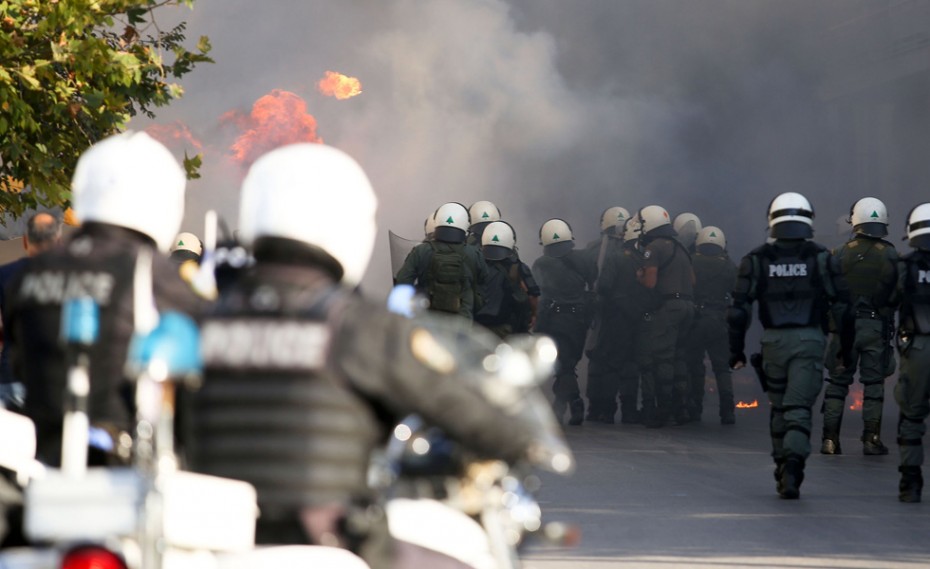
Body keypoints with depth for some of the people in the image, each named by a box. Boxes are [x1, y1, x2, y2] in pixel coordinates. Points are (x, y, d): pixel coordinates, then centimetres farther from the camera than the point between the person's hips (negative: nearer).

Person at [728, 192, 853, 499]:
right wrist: (846, 347, 10)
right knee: (799, 409, -6)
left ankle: (783, 472, 20)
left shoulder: (757, 259, 2)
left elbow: (739, 309, 0)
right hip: (810, 341, -2)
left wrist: (736, 350, 6)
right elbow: (841, 307, 0)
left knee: (779, 410, 15)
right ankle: (792, 465, -26)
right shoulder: (821, 258, 0)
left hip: (773, 341, 2)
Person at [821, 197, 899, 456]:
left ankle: (830, 439, 3)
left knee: (837, 382, 6)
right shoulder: (891, 257, -3)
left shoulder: (840, 254, -3)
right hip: (877, 327, 0)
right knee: (874, 383, 6)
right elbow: (899, 296, -3)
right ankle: (871, 439, 3)